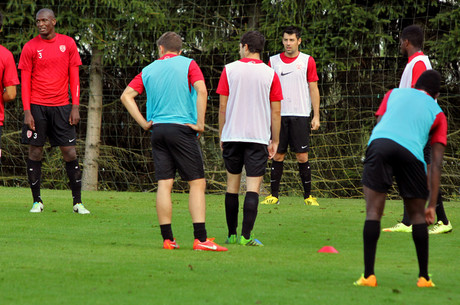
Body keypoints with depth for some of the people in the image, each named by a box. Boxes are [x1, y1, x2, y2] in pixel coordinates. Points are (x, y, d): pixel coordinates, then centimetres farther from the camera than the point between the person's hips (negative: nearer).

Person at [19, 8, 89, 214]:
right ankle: (37, 201, 9)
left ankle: (77, 202, 4)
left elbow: (74, 77, 7)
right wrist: (27, 112, -7)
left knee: (70, 153, -1)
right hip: (37, 106, -1)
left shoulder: (68, 44, 5)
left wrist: (75, 107, 0)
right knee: (35, 153, 0)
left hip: (61, 107, 1)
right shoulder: (30, 47, 1)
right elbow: (25, 82, 1)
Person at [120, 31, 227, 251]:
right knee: (197, 183, -3)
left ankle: (167, 239, 3)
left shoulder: (149, 70, 13)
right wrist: (200, 123, -10)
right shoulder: (188, 65, 2)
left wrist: (143, 123, 7)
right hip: (182, 129, -4)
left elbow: (126, 96, 7)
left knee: (164, 184, 4)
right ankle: (200, 239, -12)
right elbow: (201, 90, -14)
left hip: (158, 130, 4)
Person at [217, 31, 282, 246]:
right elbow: (276, 111, 2)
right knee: (253, 186, -4)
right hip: (258, 137, -1)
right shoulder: (270, 74, 1)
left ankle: (232, 235, 13)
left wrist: (221, 136, 11)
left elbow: (222, 106, 3)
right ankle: (246, 236, -13)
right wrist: (275, 141, 9)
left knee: (232, 185, 11)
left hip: (232, 136, 1)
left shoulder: (229, 70, 2)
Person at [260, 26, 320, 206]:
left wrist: (316, 116, -1)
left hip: (300, 115, -2)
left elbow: (313, 89, 4)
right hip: (279, 115, 2)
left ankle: (308, 196, 4)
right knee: (278, 155, 2)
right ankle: (274, 195, 8)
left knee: (302, 156, -3)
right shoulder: (273, 61, 9)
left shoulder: (308, 61, 3)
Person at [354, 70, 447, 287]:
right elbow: (436, 163, 23)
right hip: (411, 151, 0)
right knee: (417, 214, 16)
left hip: (379, 143, 0)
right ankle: (424, 277, 18)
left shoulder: (394, 94, 34)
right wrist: (432, 205, 22)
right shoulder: (437, 113, 29)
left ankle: (368, 276, -5)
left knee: (373, 211, 2)